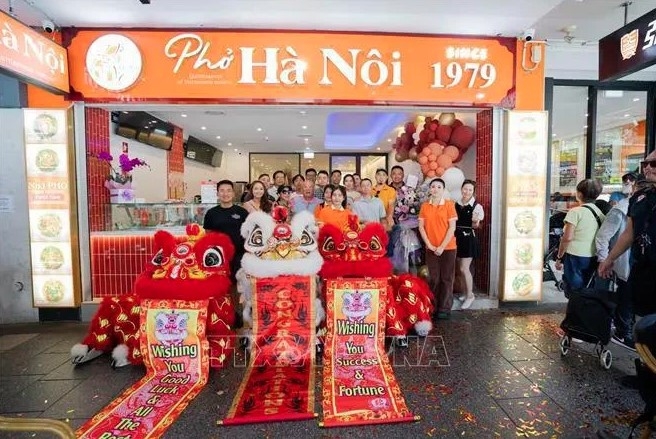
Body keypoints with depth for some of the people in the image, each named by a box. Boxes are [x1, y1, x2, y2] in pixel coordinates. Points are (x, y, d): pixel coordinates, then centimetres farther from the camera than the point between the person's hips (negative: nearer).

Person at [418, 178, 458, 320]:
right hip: (431, 248, 2)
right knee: (434, 279, 9)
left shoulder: (449, 204, -4)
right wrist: (430, 245, -7)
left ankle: (445, 309, 13)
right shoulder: (425, 206, 4)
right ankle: (433, 307, 20)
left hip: (448, 248, -2)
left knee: (446, 279, 4)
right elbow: (421, 227, 1)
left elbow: (452, 227, -8)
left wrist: (442, 246, -13)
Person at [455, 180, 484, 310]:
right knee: (461, 268, 14)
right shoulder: (456, 204, 4)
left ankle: (470, 295, 13)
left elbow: (475, 226, -10)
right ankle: (467, 292, 32)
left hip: (469, 239, -6)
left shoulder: (477, 206, -11)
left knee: (464, 269, -5)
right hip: (457, 239, 6)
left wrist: (476, 222, -29)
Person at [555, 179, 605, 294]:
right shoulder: (600, 213, 6)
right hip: (592, 258, 6)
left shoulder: (575, 211, -12)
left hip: (575, 256, -6)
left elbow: (567, 238, -17)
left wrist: (559, 258, -9)